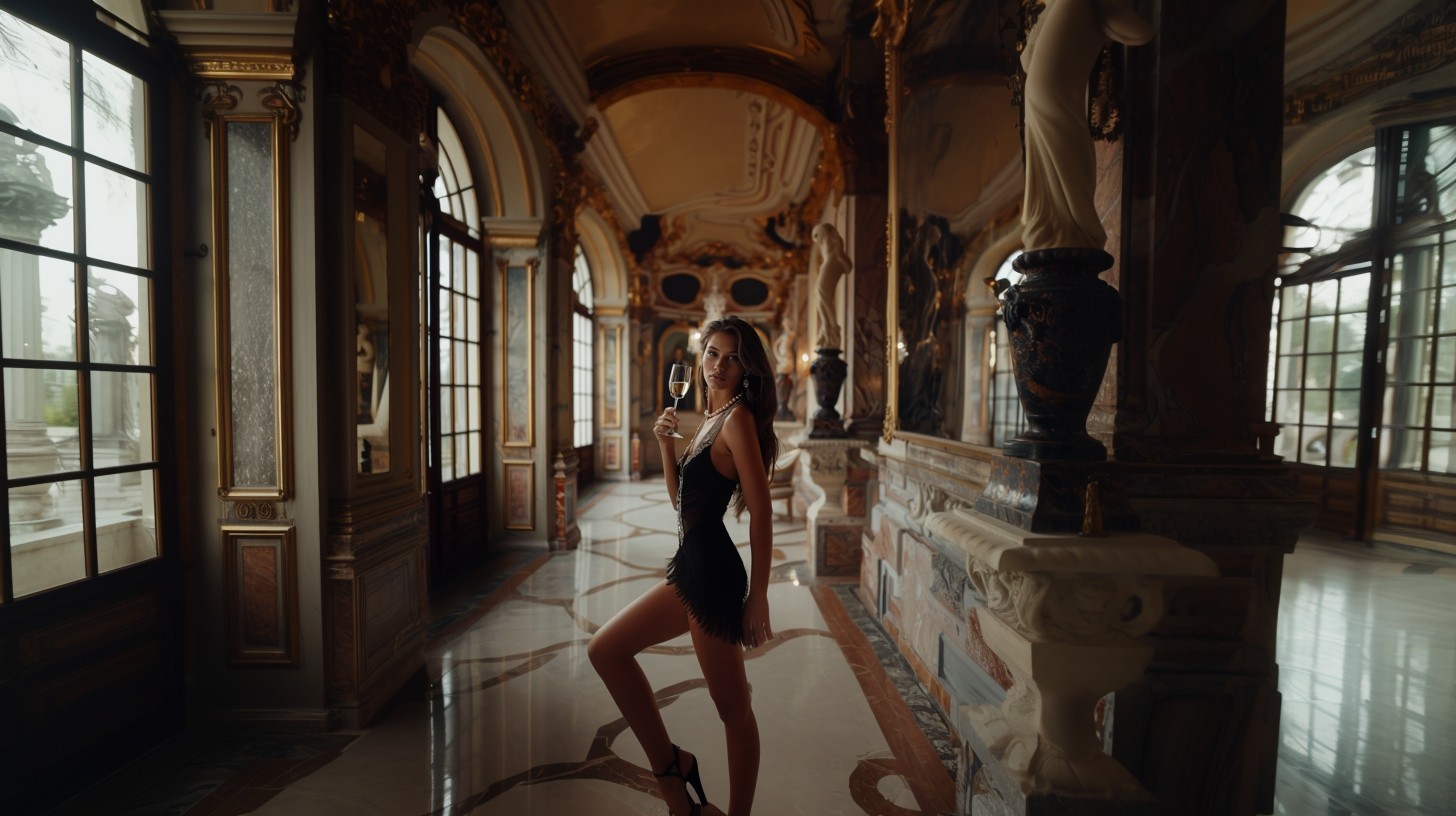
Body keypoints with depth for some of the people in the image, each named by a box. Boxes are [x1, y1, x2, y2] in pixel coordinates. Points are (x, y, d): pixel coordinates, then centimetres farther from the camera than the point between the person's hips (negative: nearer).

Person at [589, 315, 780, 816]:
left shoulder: (738, 416, -12)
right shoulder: (711, 419, 14)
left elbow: (761, 513, -17)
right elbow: (681, 497, 17)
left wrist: (758, 597, -16)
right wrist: (665, 442, 4)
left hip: (712, 572, -10)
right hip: (691, 568, 10)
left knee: (733, 709, 7)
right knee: (605, 649, 16)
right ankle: (669, 763, 24)